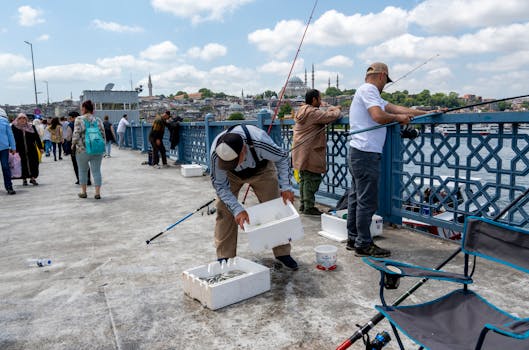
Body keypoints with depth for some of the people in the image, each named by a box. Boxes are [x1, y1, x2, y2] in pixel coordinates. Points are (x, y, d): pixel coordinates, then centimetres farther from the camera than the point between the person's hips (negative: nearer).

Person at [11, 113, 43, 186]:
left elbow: (37, 137, 7)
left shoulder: (31, 127, 5)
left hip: (32, 149, 1)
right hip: (21, 150, -1)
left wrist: (40, 147, 4)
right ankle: (24, 179, 15)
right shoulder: (14, 127, 2)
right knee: (23, 164, 4)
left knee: (34, 163, -2)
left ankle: (33, 178, 10)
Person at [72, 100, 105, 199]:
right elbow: (103, 135, 4)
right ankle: (97, 193, 4)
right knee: (96, 171, 6)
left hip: (83, 150, -2)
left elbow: (76, 135, -10)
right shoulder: (98, 120, 4)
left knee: (83, 171, 14)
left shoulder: (79, 119, -6)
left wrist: (73, 144, 7)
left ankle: (83, 192, 22)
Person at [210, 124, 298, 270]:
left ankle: (283, 253, 12)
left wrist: (285, 187, -26)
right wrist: (237, 209, -32)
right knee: (224, 211, -11)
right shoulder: (216, 153, -39)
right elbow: (220, 185, -24)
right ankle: (225, 256, 3)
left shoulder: (260, 142, -44)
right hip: (231, 175, 1)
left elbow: (282, 158, -21)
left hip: (262, 170, 0)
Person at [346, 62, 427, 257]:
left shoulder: (367, 92, 22)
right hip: (366, 153, -11)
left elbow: (395, 108, 19)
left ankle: (353, 239, 22)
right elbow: (379, 116, -23)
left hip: (358, 153, 11)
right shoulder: (368, 90, -8)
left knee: (356, 197, 14)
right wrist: (399, 118, -4)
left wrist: (427, 114, 18)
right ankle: (364, 245, 2)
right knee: (367, 201, -5)